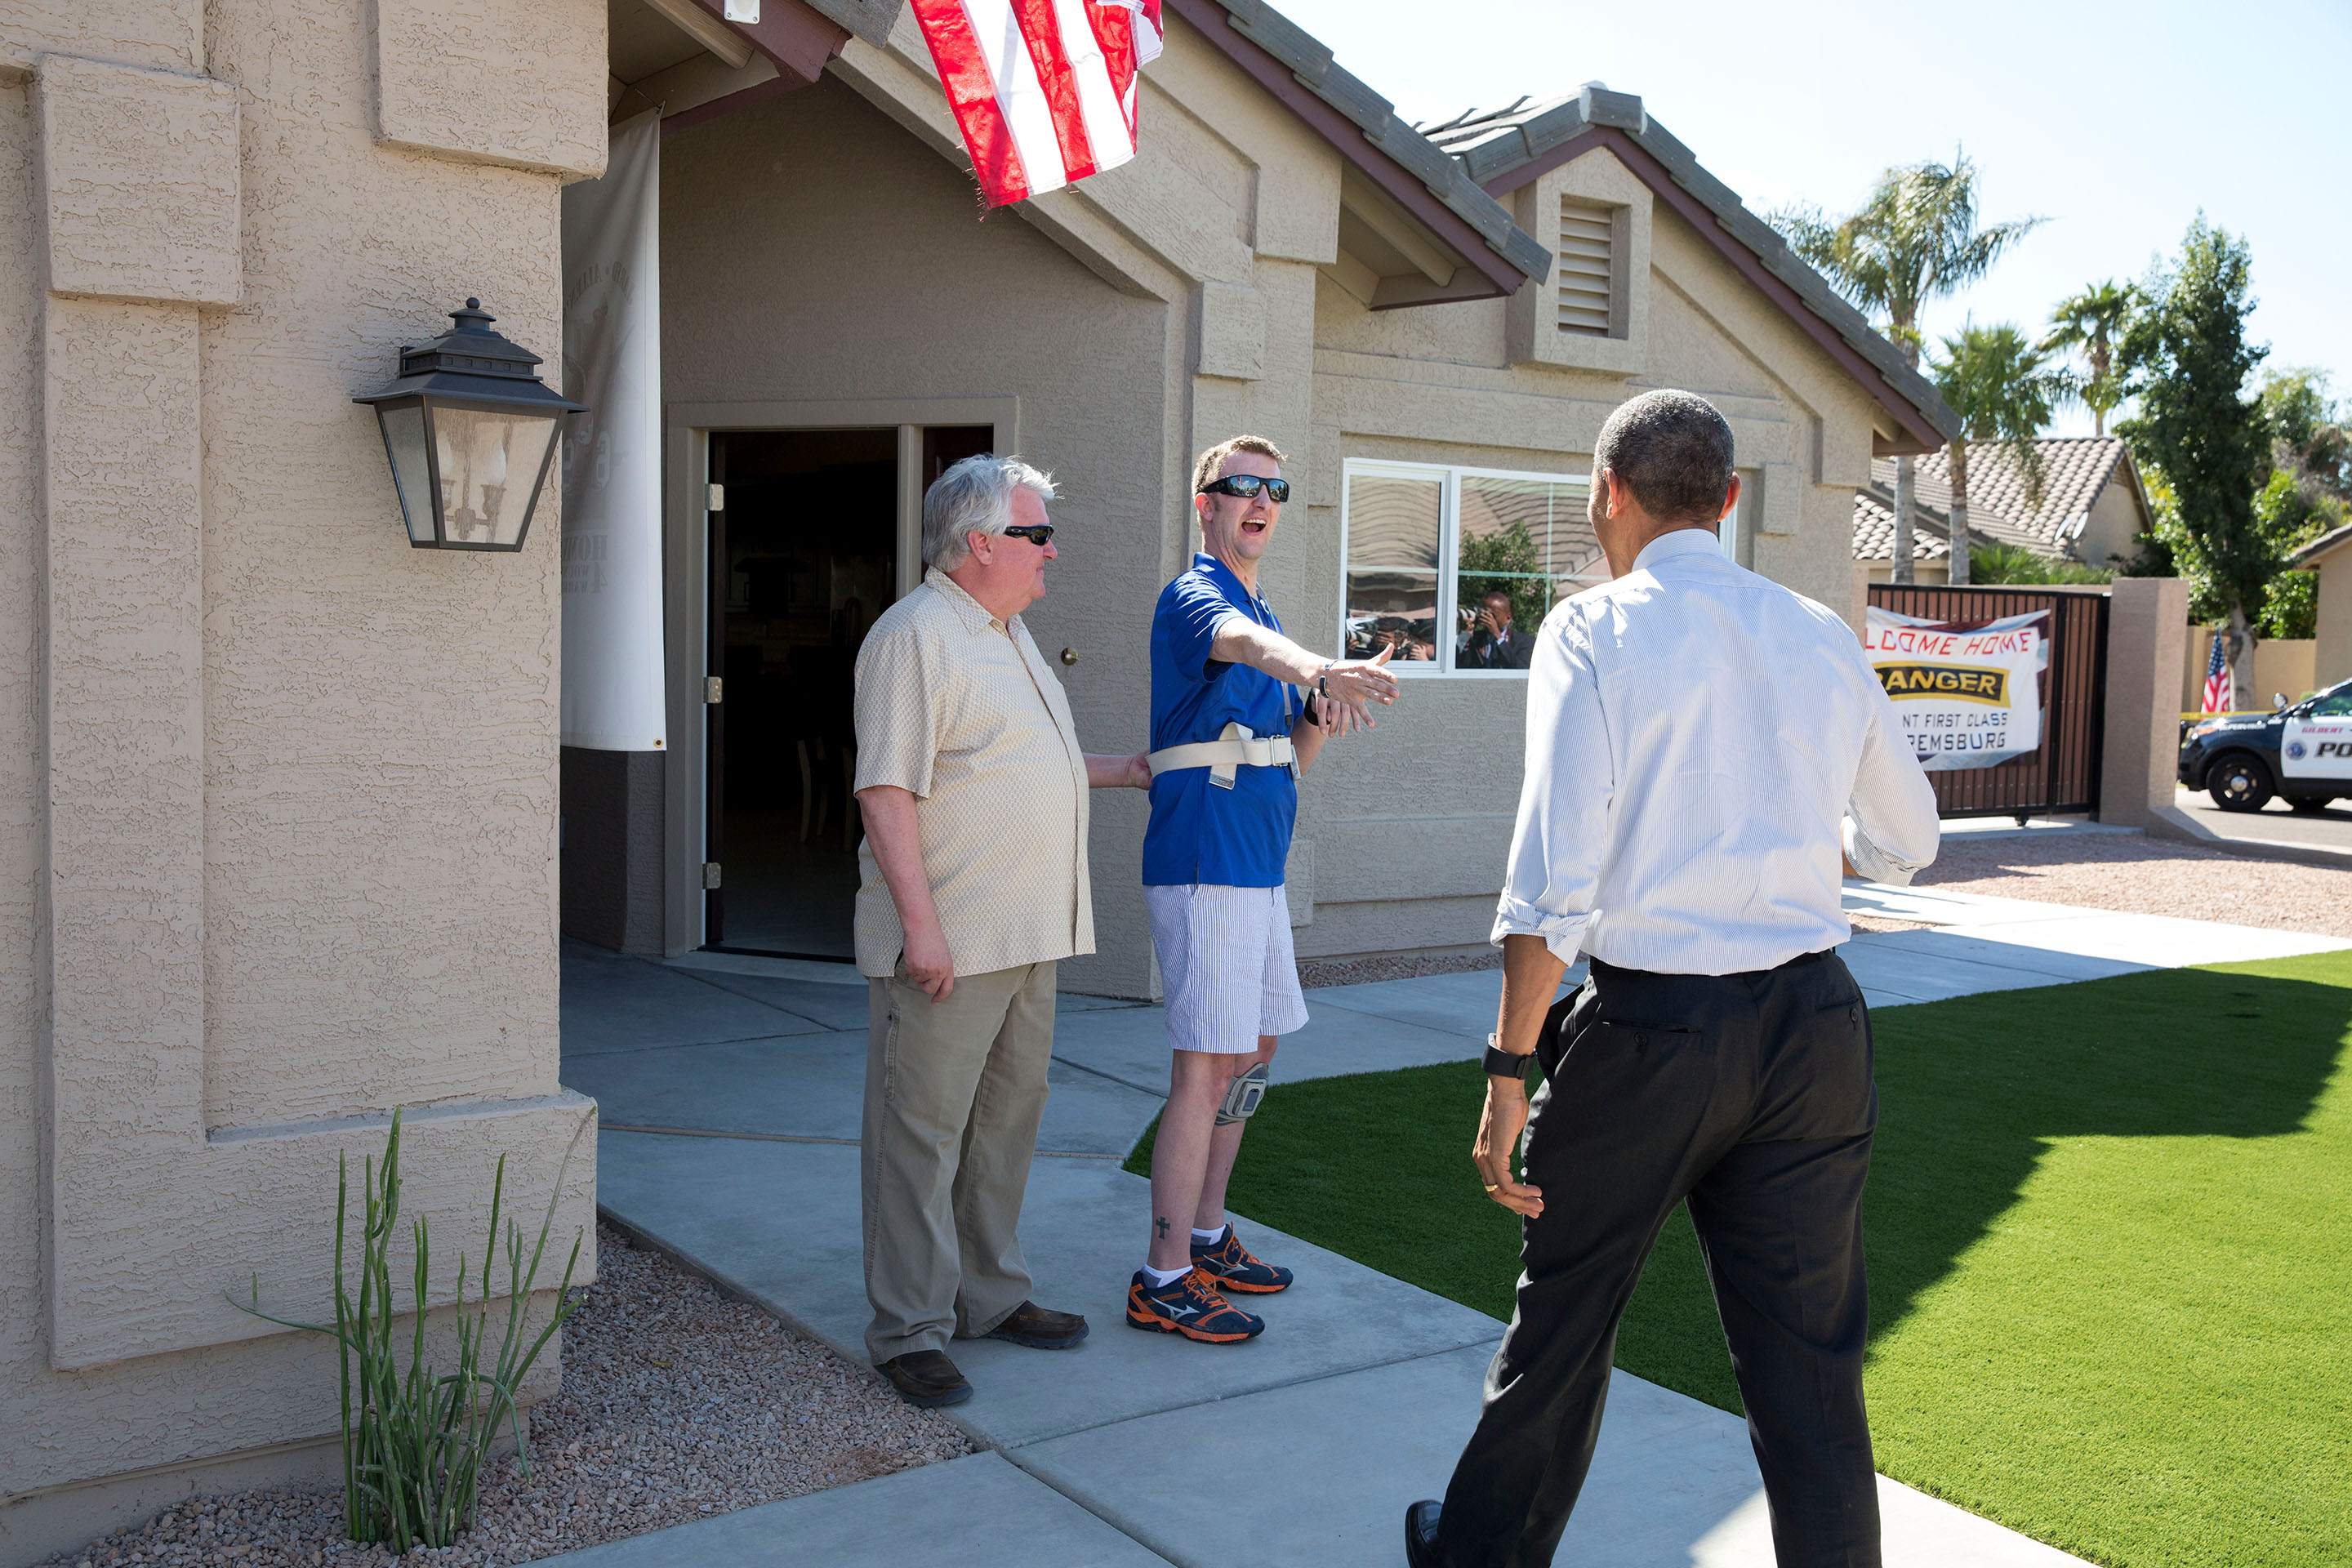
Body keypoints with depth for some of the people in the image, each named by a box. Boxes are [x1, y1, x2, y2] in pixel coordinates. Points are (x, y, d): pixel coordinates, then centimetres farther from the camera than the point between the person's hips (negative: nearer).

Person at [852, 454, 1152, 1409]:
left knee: (1006, 1121, 16)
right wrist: (920, 923, -24)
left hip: (1025, 936, 10)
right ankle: (909, 1330, 6)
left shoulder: (1006, 633, 18)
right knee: (920, 1133, -2)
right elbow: (886, 789, -20)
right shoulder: (915, 635, -13)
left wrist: (1115, 773, 32)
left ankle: (990, 1296, 29)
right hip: (944, 943, -10)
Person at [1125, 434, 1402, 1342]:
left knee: (1255, 1049, 16)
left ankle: (1206, 1237, 28)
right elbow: (1242, 643, -36)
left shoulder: (1266, 614, 19)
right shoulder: (1195, 597, -9)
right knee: (1208, 1066, -10)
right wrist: (1317, 669, -57)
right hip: (1206, 865, -10)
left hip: (1259, 867, 10)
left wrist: (1319, 712, -2)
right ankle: (1163, 1281, -4)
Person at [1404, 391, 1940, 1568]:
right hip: (1813, 1024, 4)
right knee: (1809, 1360, 12)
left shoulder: (1593, 632, -8)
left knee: (1561, 1331, 15)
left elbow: (1553, 878, -16)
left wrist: (1511, 1068, -12)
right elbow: (1907, 845, 19)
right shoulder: (1822, 637, 7)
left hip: (1649, 1026, -4)